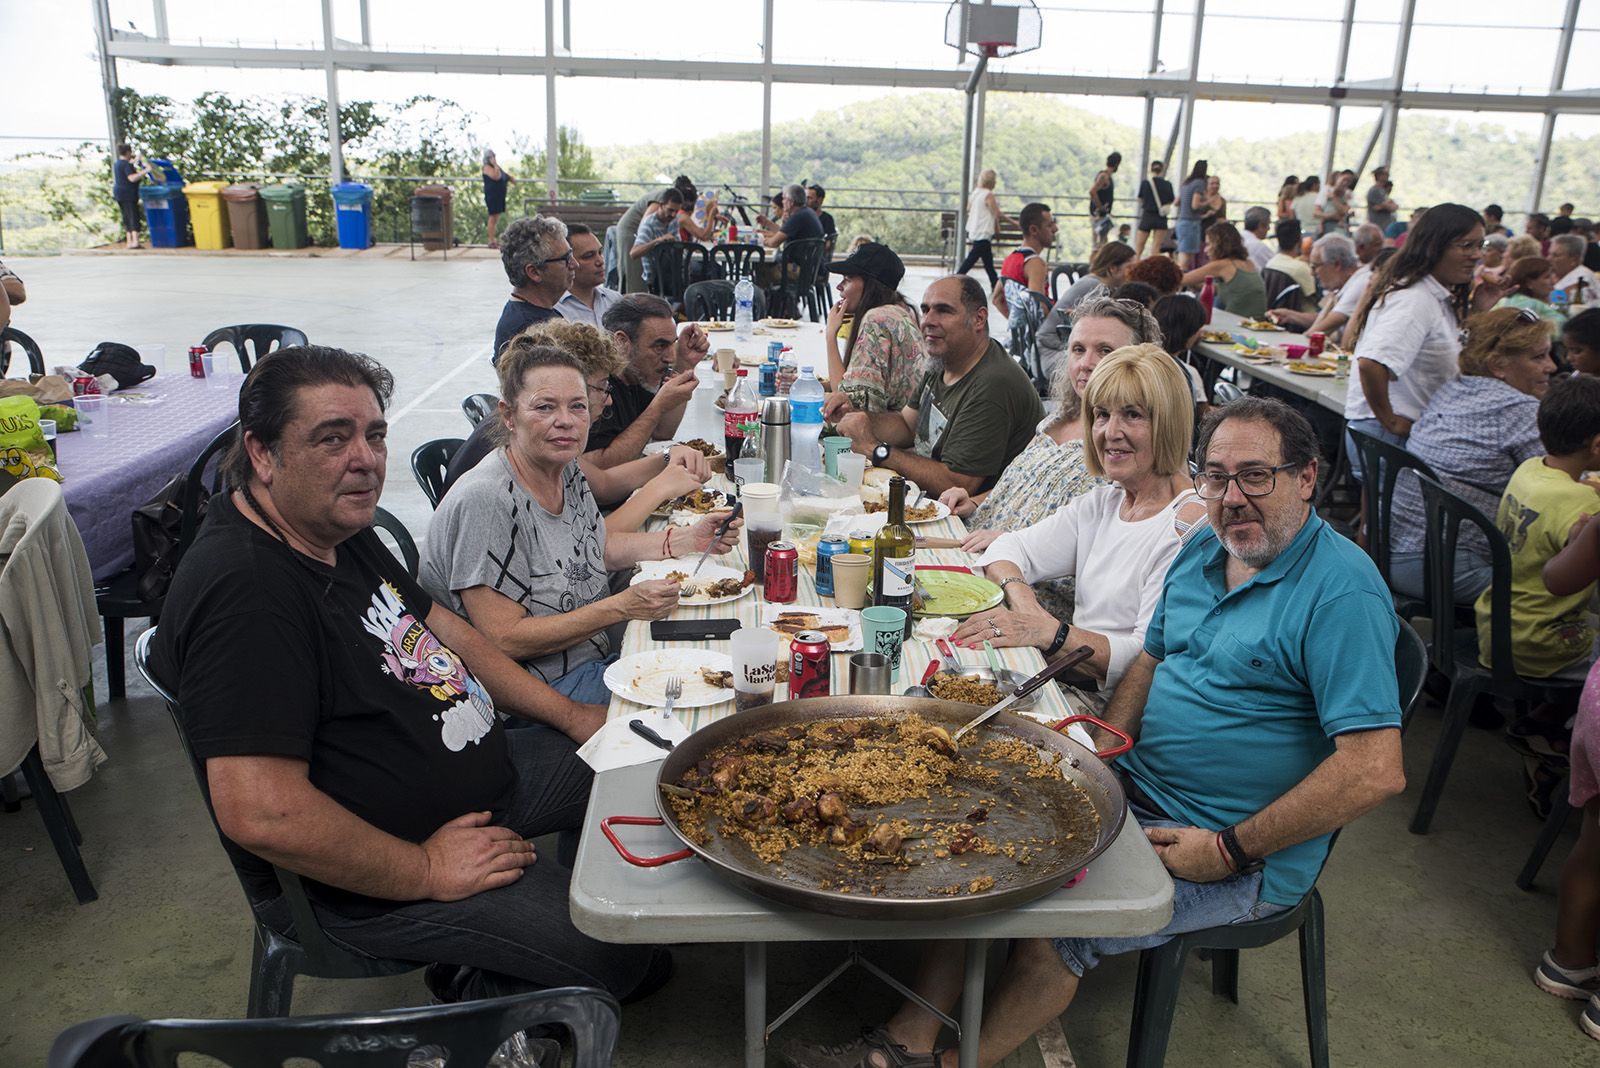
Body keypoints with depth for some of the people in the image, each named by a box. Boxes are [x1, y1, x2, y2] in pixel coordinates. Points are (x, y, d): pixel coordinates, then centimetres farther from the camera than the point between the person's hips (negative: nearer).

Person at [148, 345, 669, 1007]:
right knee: (620, 954, -16)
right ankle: (481, 989, 15)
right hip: (361, 880, -10)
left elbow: (439, 625, 15)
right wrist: (427, 871, -22)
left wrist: (568, 715, 10)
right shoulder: (244, 592, -29)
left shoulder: (338, 526, 3)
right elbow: (262, 816, -35)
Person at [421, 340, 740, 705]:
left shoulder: (568, 470, 1)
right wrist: (623, 606, -25)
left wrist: (687, 540, 6)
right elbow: (505, 641, -24)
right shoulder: (487, 500, -24)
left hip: (599, 653, 8)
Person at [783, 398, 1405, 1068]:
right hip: (1136, 793, 8)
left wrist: (1230, 851, -20)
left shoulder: (1343, 594, -20)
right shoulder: (1203, 551, 6)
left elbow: (1377, 772, -25)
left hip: (1245, 859, -7)